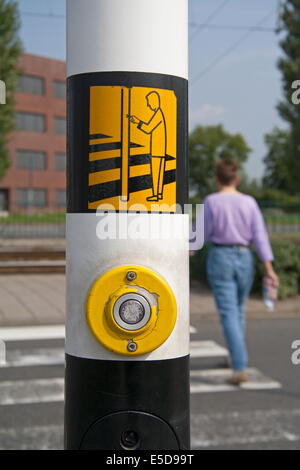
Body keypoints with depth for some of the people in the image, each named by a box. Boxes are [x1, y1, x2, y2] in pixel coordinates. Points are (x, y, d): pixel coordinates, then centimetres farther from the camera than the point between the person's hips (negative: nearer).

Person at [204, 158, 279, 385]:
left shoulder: (211, 201, -7)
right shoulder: (249, 202, 1)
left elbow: (206, 234, -1)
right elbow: (260, 235, -5)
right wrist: (269, 268, -7)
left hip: (220, 259, -3)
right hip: (244, 259, 4)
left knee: (229, 315, -6)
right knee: (239, 310, 23)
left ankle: (240, 369, -16)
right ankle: (238, 356, 36)